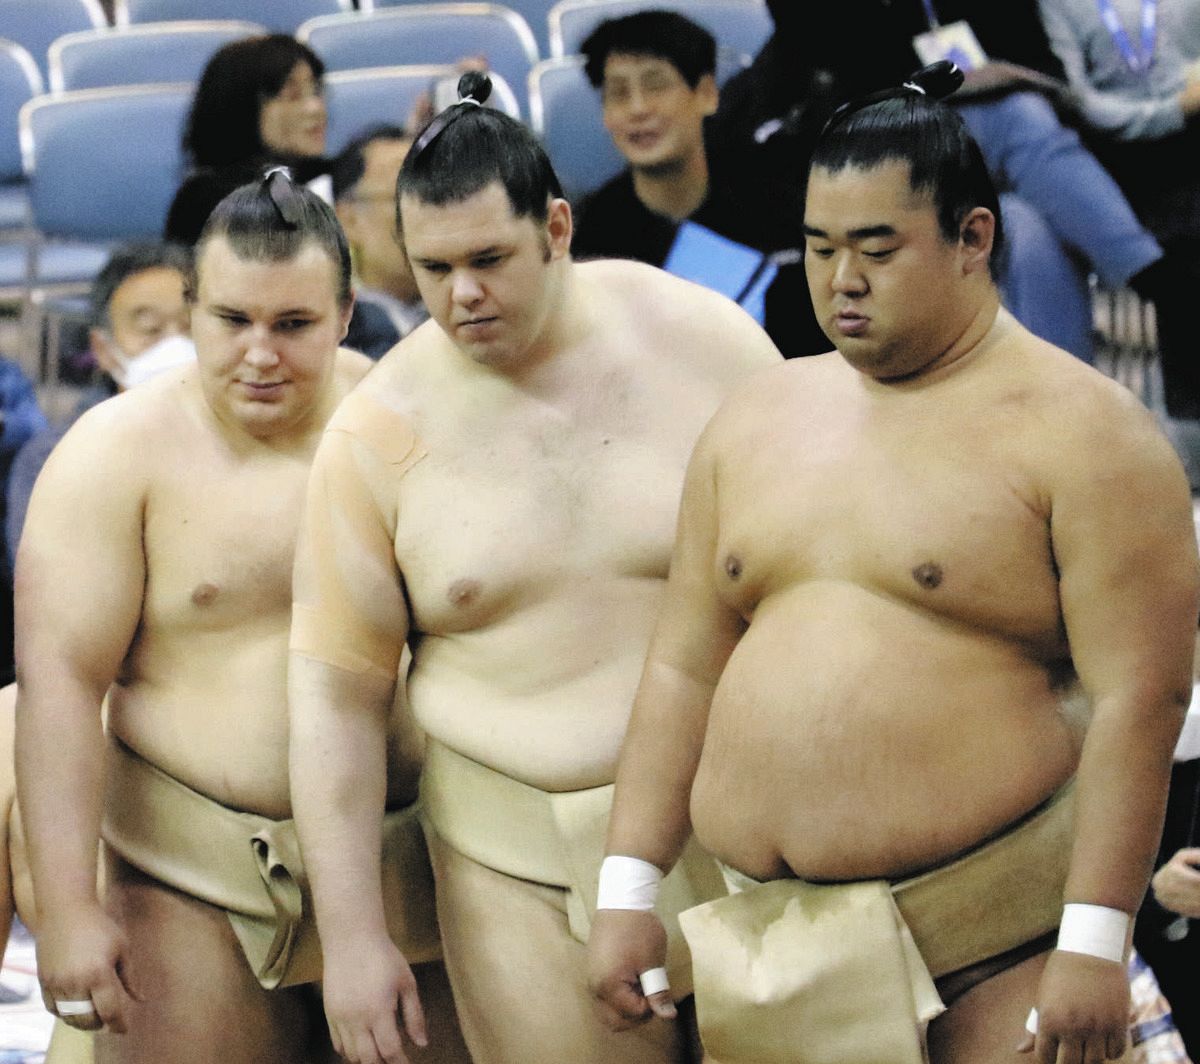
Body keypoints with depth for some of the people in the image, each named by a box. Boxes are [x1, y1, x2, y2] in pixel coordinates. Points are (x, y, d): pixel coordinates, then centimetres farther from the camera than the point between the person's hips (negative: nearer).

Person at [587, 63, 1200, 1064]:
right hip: (773, 941, 5)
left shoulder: (1081, 433, -5)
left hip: (998, 946, -5)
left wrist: (1095, 944, -17)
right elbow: (684, 668, 15)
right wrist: (628, 890, 9)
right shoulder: (759, 418, 14)